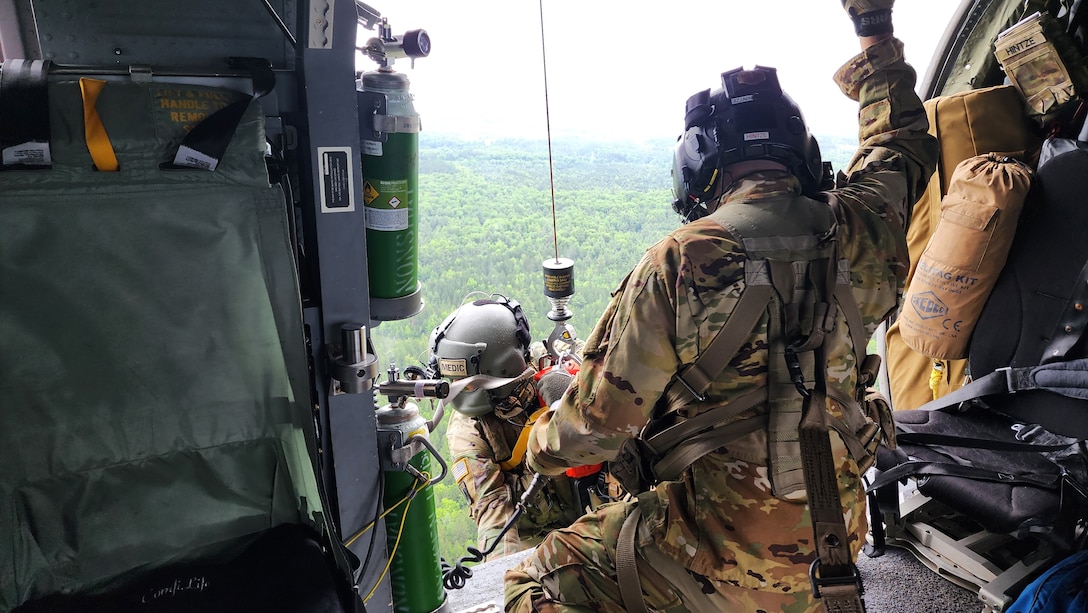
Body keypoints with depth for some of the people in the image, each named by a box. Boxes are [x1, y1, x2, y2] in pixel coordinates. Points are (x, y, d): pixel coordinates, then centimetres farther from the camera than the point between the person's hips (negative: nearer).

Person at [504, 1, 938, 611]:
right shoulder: (860, 229, -3)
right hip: (837, 538, 7)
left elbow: (599, 424, -12)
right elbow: (902, 143, 21)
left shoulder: (680, 262, -19)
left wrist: (544, 448, 10)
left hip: (722, 552, -6)